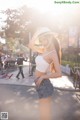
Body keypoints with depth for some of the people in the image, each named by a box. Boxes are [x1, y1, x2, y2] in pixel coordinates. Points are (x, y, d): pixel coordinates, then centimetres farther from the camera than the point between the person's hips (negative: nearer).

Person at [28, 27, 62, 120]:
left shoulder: (53, 53, -16)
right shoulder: (44, 50, 6)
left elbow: (59, 74, -20)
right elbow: (31, 45, 13)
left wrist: (42, 77, -14)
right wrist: (37, 32, 6)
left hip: (44, 85, -8)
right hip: (42, 85, 8)